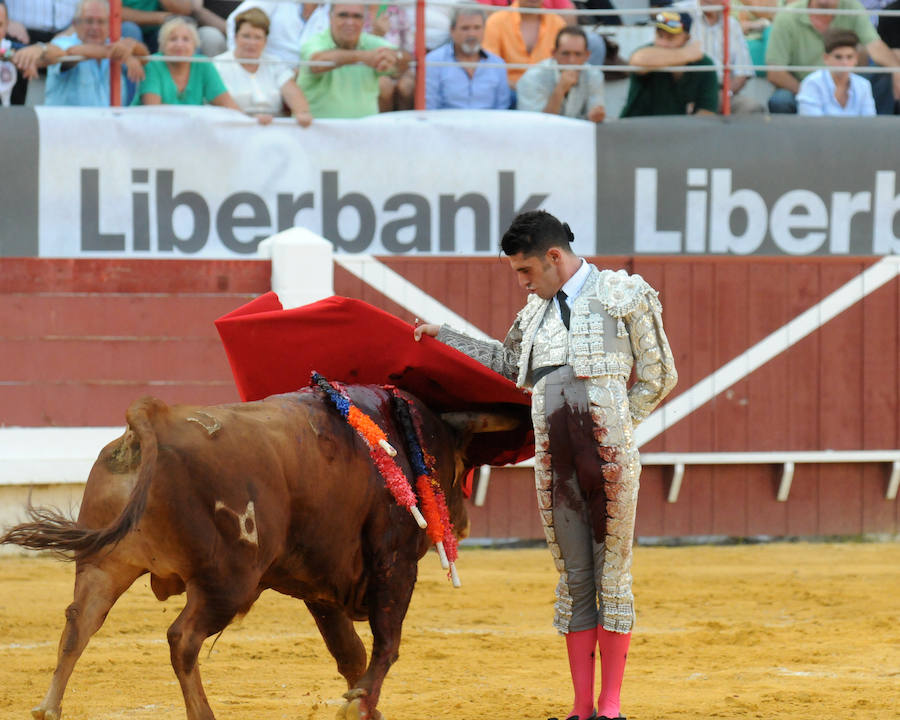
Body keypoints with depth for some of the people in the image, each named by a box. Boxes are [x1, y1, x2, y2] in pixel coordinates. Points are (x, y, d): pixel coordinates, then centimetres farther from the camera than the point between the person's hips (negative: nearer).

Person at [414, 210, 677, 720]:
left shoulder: (624, 294, 6)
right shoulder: (535, 313, 21)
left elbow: (658, 376, 8)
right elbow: (505, 362, 41)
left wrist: (613, 425, 4)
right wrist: (442, 338, 36)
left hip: (611, 455, -5)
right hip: (554, 462, 5)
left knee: (612, 576, -2)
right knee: (574, 580, 5)